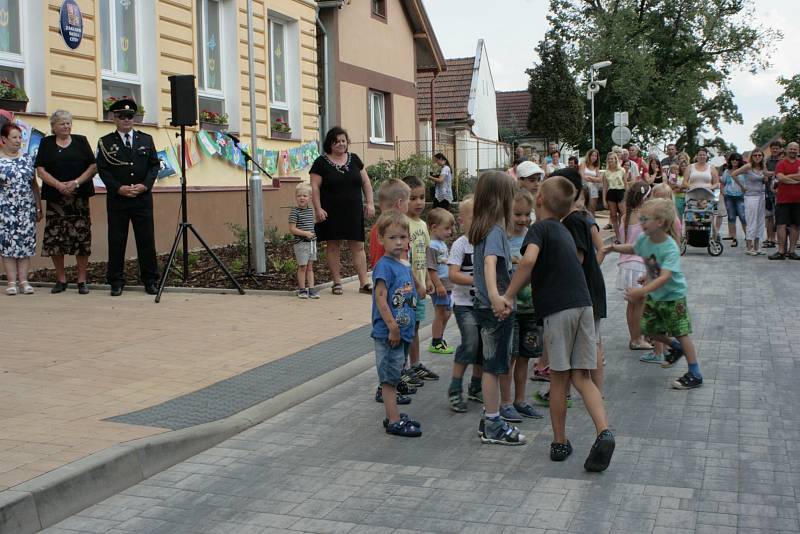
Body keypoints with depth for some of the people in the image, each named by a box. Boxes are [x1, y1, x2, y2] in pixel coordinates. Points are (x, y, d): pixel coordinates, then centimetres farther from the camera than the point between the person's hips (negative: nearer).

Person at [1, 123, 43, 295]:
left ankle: (24, 281, 5)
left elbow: (34, 185, 14)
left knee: (26, 243, 0)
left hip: (27, 209, 3)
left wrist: (39, 208, 12)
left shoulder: (27, 159, 10)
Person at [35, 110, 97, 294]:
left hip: (79, 197, 0)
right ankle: (61, 279, 10)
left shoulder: (81, 141, 10)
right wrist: (59, 185, -12)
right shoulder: (46, 143, 9)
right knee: (54, 238, -2)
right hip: (55, 198, 0)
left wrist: (76, 182, -10)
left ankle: (82, 280, 2)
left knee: (82, 237, -5)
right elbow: (40, 170, 2)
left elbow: (93, 167, 3)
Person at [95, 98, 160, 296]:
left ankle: (150, 280, 10)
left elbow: (154, 165, 7)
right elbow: (102, 169, -1)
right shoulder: (106, 142, 5)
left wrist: (145, 185, -8)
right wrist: (118, 188, -13)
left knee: (146, 240, 2)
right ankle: (116, 282, 10)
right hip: (116, 199, -1)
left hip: (143, 198, 1)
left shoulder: (146, 139, 11)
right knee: (116, 241, 2)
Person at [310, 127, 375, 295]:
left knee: (358, 246, 1)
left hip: (353, 212, 3)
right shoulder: (321, 162, 0)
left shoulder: (354, 159, 11)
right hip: (332, 213, -3)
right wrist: (318, 208, -14)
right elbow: (315, 187, -5)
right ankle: (337, 282, 12)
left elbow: (366, 182, 14)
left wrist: (370, 203, 6)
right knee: (333, 247, 3)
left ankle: (364, 283, 3)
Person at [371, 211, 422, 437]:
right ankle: (394, 421, 5)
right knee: (389, 377, -1)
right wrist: (393, 327, -20)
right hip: (388, 333, -8)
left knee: (393, 376, 17)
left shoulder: (406, 266, 11)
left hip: (403, 332, 8)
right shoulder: (384, 266, -15)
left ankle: (394, 416, 27)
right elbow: (381, 299, -20)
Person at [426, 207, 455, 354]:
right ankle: (435, 343, 10)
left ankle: (440, 340, 28)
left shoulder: (442, 244, 13)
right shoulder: (432, 246, -17)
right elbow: (431, 269, -21)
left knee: (446, 314, 16)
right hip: (439, 287, -9)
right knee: (440, 314, -1)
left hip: (447, 285, 9)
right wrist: (439, 285, -23)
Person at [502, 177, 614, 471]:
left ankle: (560, 443, 16)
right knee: (582, 377, 7)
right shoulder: (564, 231, 21)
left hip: (558, 309, -6)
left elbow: (529, 260, -24)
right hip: (583, 304, 6)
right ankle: (604, 432, -11)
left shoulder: (540, 228, -3)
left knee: (559, 379, 6)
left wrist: (508, 296, -18)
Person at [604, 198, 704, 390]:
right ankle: (676, 347, 39)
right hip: (654, 295, 7)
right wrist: (614, 248, 2)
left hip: (673, 295, -7)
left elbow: (665, 277, -40)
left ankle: (695, 375, 9)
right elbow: (633, 248, 17)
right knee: (647, 327, 13)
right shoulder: (644, 238, -9)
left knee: (682, 333, -1)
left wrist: (642, 291, -51)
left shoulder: (670, 248, -30)